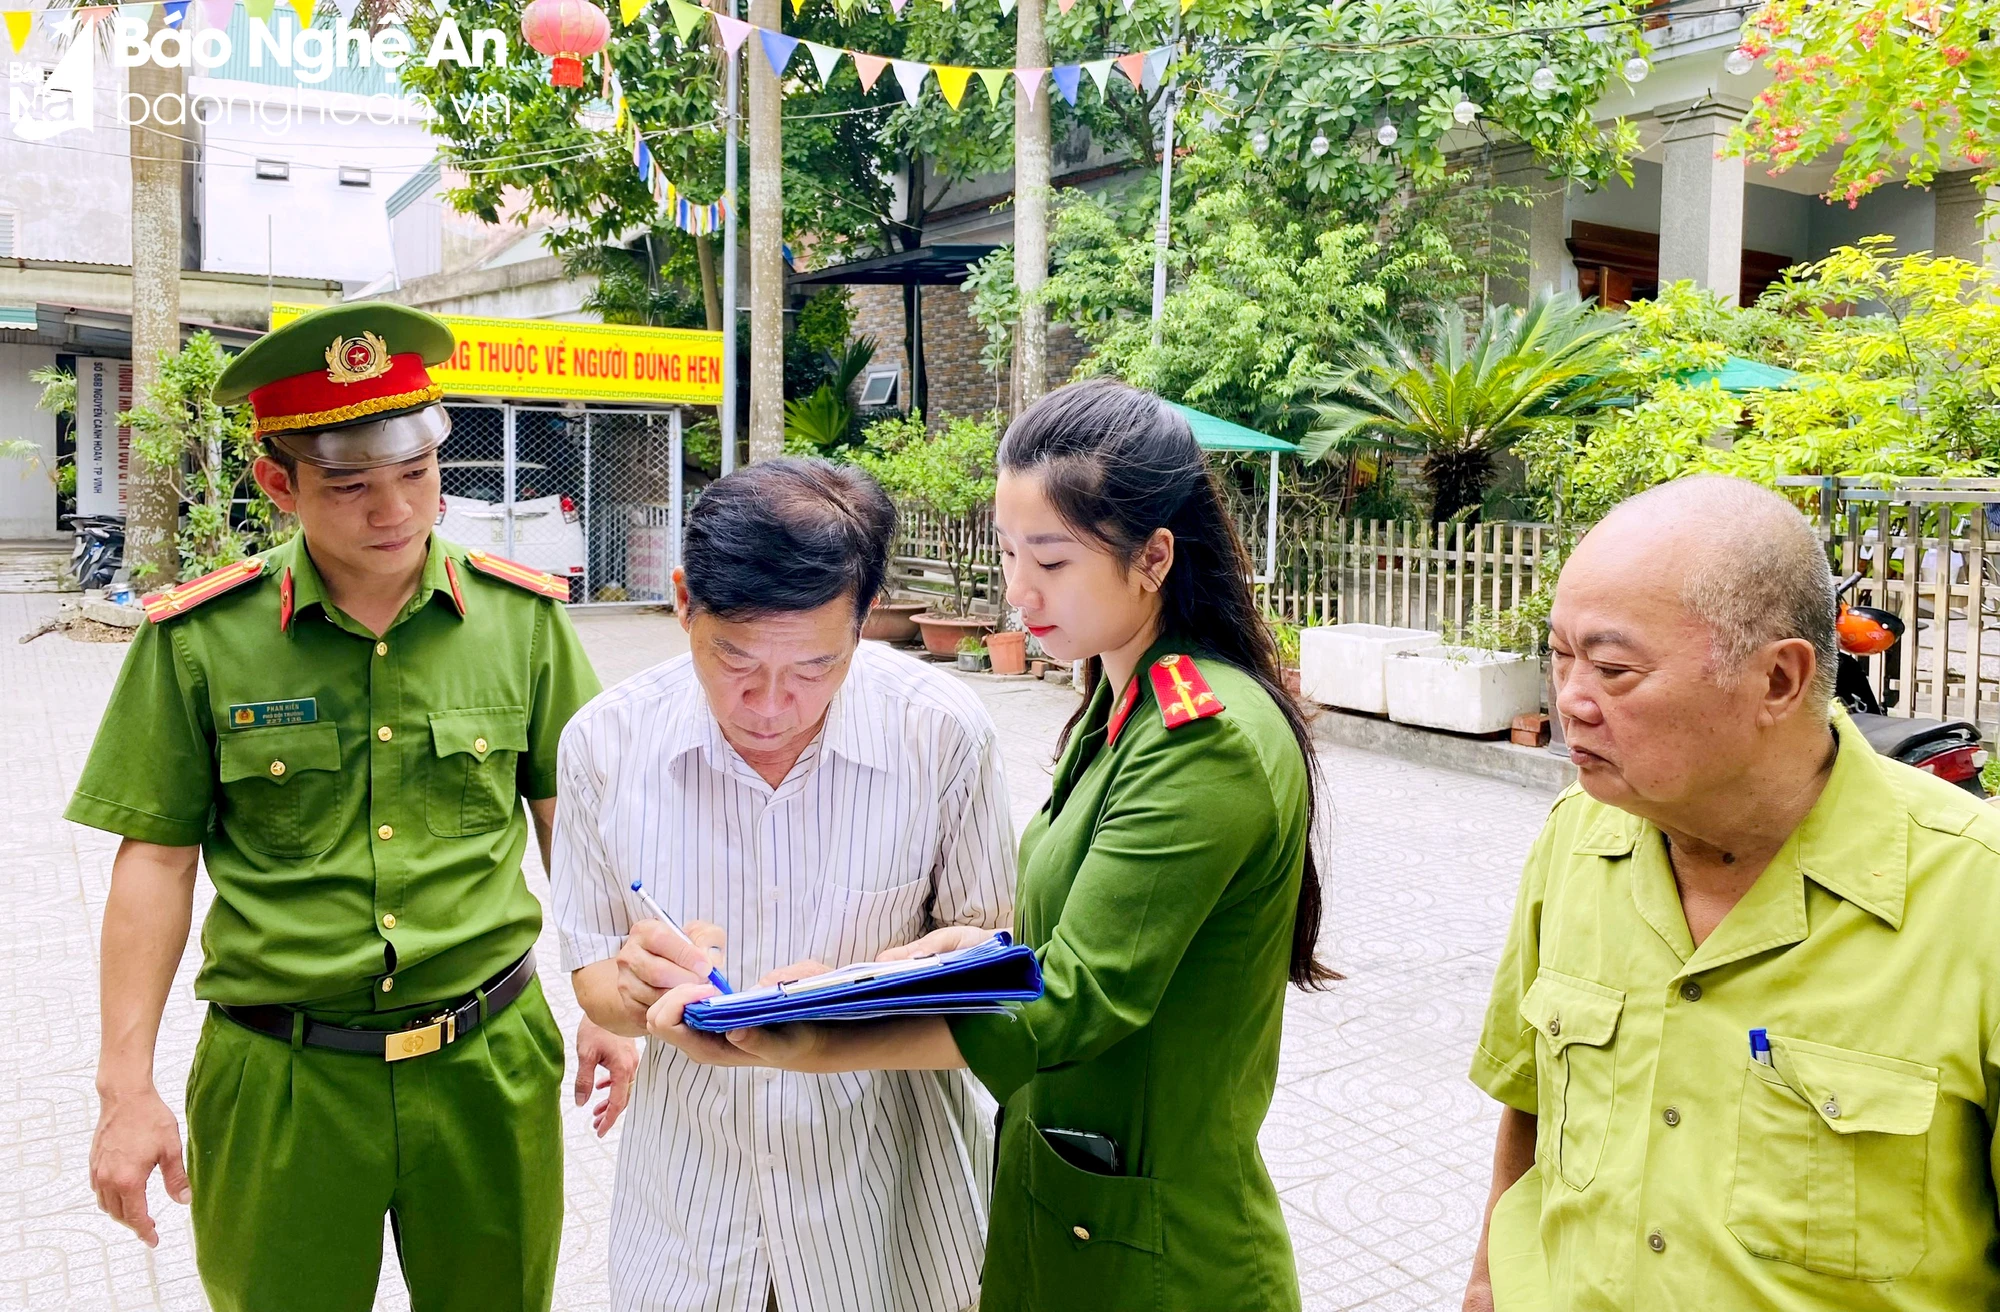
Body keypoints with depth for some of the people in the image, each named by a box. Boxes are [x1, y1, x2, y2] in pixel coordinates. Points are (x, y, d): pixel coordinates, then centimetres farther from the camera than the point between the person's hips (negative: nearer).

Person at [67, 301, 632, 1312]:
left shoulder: (522, 616, -3)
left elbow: (569, 820, 6)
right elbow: (157, 859, -1)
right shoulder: (198, 640, -7)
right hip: (277, 1078, -1)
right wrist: (126, 1087, -2)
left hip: (489, 1064, 1)